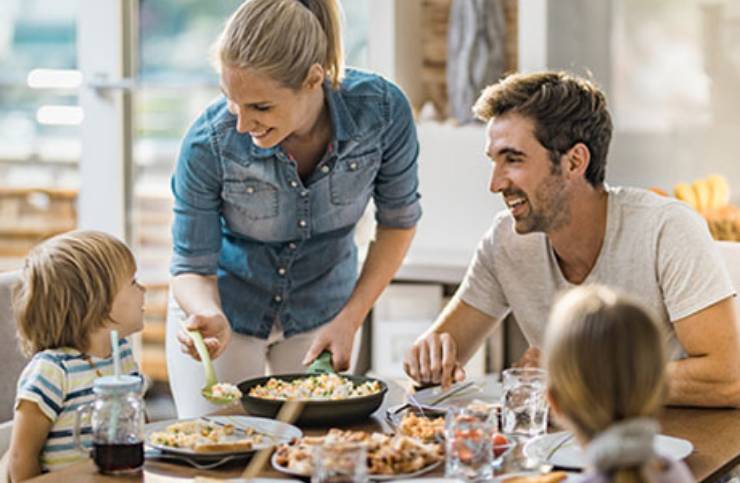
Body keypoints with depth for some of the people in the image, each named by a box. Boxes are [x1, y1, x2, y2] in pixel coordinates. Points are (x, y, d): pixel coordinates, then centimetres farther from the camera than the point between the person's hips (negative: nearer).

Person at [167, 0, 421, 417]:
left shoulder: (382, 110, -26)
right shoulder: (209, 144, -30)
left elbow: (399, 219, -8)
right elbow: (192, 266, -17)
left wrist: (350, 319, -13)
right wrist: (211, 318, -40)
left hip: (320, 310, 2)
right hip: (228, 304, -1)